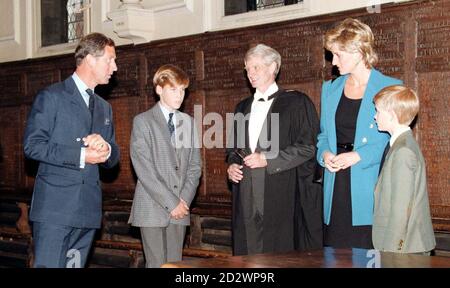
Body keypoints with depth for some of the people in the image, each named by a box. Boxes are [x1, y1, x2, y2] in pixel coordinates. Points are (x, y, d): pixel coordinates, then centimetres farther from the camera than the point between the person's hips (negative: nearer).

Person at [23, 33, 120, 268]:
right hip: (55, 207, -6)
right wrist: (81, 155, -15)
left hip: (88, 211, 6)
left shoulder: (104, 108, 22)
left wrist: (105, 148, -4)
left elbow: (112, 159, 21)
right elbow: (32, 145, -10)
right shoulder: (51, 97, 0)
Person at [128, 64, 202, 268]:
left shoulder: (189, 123, 13)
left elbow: (195, 165, 11)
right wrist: (171, 203, -12)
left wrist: (184, 200, -3)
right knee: (157, 264, -5)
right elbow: (144, 169, -9)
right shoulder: (143, 122, -2)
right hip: (152, 209, -4)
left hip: (180, 210, 4)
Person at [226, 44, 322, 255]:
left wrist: (267, 159, -12)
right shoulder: (243, 108, 19)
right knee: (248, 251, 2)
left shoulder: (296, 103, 1)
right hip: (247, 197, 5)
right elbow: (234, 147, 26)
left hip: (283, 195, -5)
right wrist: (232, 165, 5)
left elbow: (307, 147, -6)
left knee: (281, 251, -7)